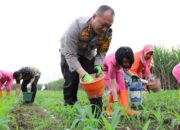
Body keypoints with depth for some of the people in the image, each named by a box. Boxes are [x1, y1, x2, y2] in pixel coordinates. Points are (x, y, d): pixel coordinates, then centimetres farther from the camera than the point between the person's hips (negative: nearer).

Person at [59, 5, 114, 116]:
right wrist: (84, 75, -45)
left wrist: (98, 66, -32)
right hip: (69, 53, -3)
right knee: (71, 81, -15)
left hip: (88, 54, 3)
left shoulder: (107, 33, -25)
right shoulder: (77, 26, -39)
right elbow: (70, 55, -37)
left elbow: (102, 53, -10)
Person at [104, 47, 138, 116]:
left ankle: (126, 109, -13)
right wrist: (116, 102, -45)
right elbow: (113, 86, -43)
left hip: (117, 68, 5)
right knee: (116, 88, -21)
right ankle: (109, 110, -7)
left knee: (123, 87, -11)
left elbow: (125, 67, -2)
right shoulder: (112, 62, -44)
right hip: (106, 70, -5)